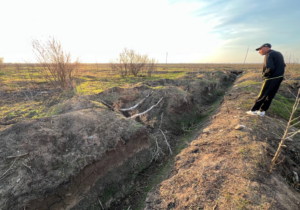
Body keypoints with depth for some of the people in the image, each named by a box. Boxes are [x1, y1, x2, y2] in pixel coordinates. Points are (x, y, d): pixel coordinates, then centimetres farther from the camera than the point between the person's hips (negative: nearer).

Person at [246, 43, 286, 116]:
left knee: (262, 96, -2)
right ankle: (262, 111, 16)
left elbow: (270, 68, -27)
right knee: (270, 96, 10)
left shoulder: (269, 55, -14)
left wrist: (264, 74, -11)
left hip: (271, 78, -9)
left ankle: (253, 110, 6)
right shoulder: (279, 54, 16)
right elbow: (283, 65, 21)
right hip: (279, 78, 9)